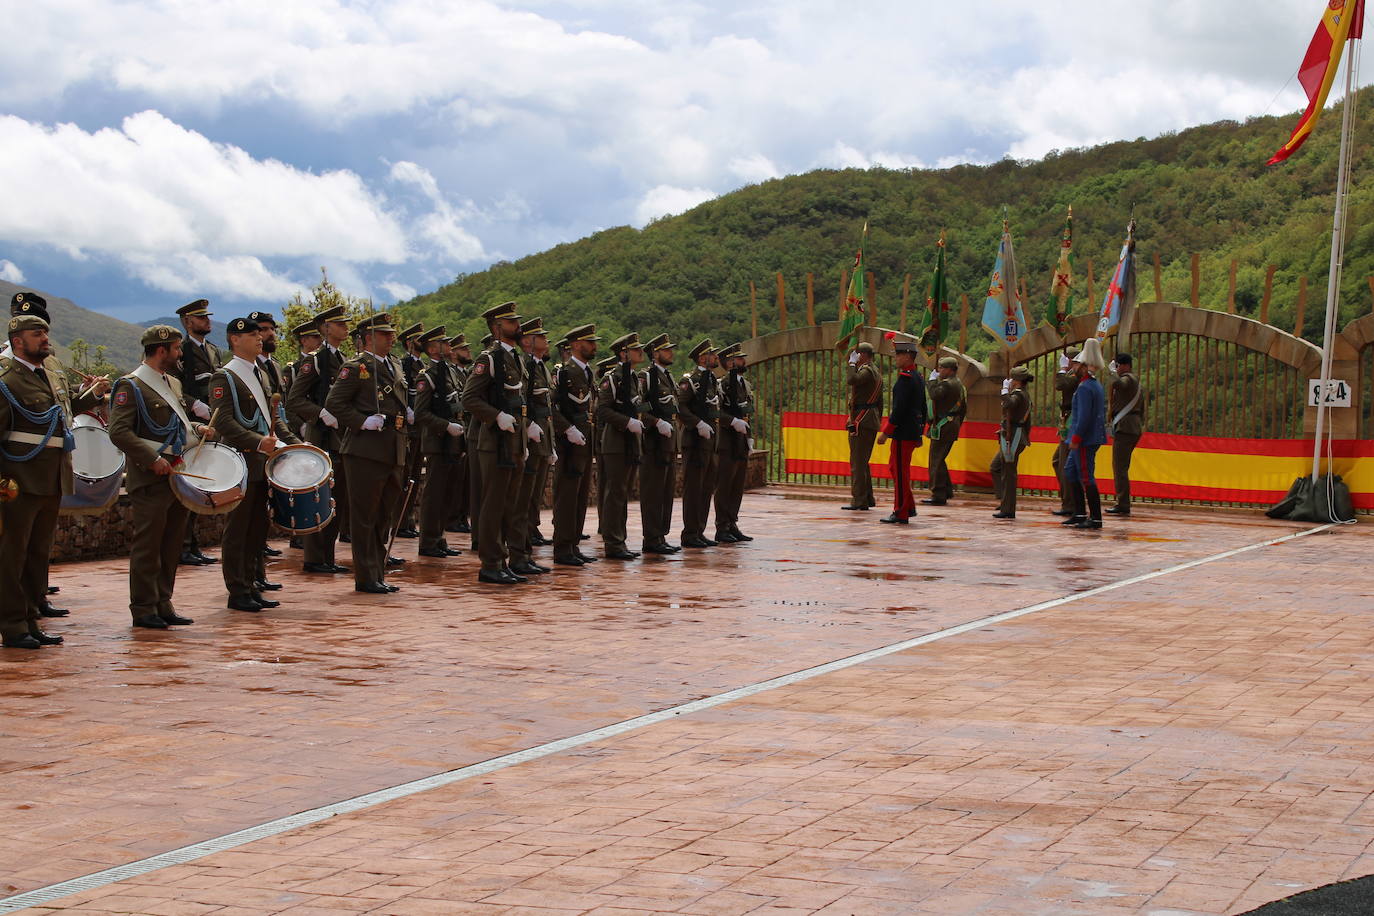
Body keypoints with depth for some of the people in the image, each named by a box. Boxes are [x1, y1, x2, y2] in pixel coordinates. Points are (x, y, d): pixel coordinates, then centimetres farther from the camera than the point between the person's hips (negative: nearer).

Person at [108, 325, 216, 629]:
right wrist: (153, 459, -22)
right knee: (147, 545, -2)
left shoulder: (173, 384, 17)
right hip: (150, 480, -8)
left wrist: (196, 428, 9)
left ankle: (163, 604, 19)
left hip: (178, 476, 8)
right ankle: (144, 609, 5)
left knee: (171, 545, 11)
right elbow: (119, 432, -17)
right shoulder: (131, 386, -10)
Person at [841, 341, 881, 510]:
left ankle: (859, 501, -9)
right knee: (863, 462, 17)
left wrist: (852, 364, -18)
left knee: (857, 462, -9)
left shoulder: (866, 371, -12)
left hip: (861, 422, -10)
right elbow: (880, 401, 24)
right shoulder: (876, 372, 19)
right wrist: (877, 421, 28)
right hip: (871, 423, 10)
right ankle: (868, 499, 21)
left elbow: (851, 381, -33)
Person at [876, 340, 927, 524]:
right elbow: (923, 408, 20)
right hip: (913, 431, 10)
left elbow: (899, 408, -21)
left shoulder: (905, 378, -16)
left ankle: (901, 514, 0)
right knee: (895, 466, 18)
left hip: (902, 432, -10)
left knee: (900, 470, -4)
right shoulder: (918, 378, 15)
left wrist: (885, 432, -18)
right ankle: (909, 506, 20)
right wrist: (920, 433, 24)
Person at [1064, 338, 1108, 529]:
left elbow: (1084, 416, -24)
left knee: (1086, 477, -7)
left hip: (1085, 440, -11)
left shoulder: (1084, 388, -17)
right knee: (1070, 471, 17)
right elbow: (1103, 412, 20)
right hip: (1093, 437, 11)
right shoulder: (1096, 385, 14)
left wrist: (1076, 438, -22)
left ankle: (1096, 518, -5)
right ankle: (1080, 513, 18)